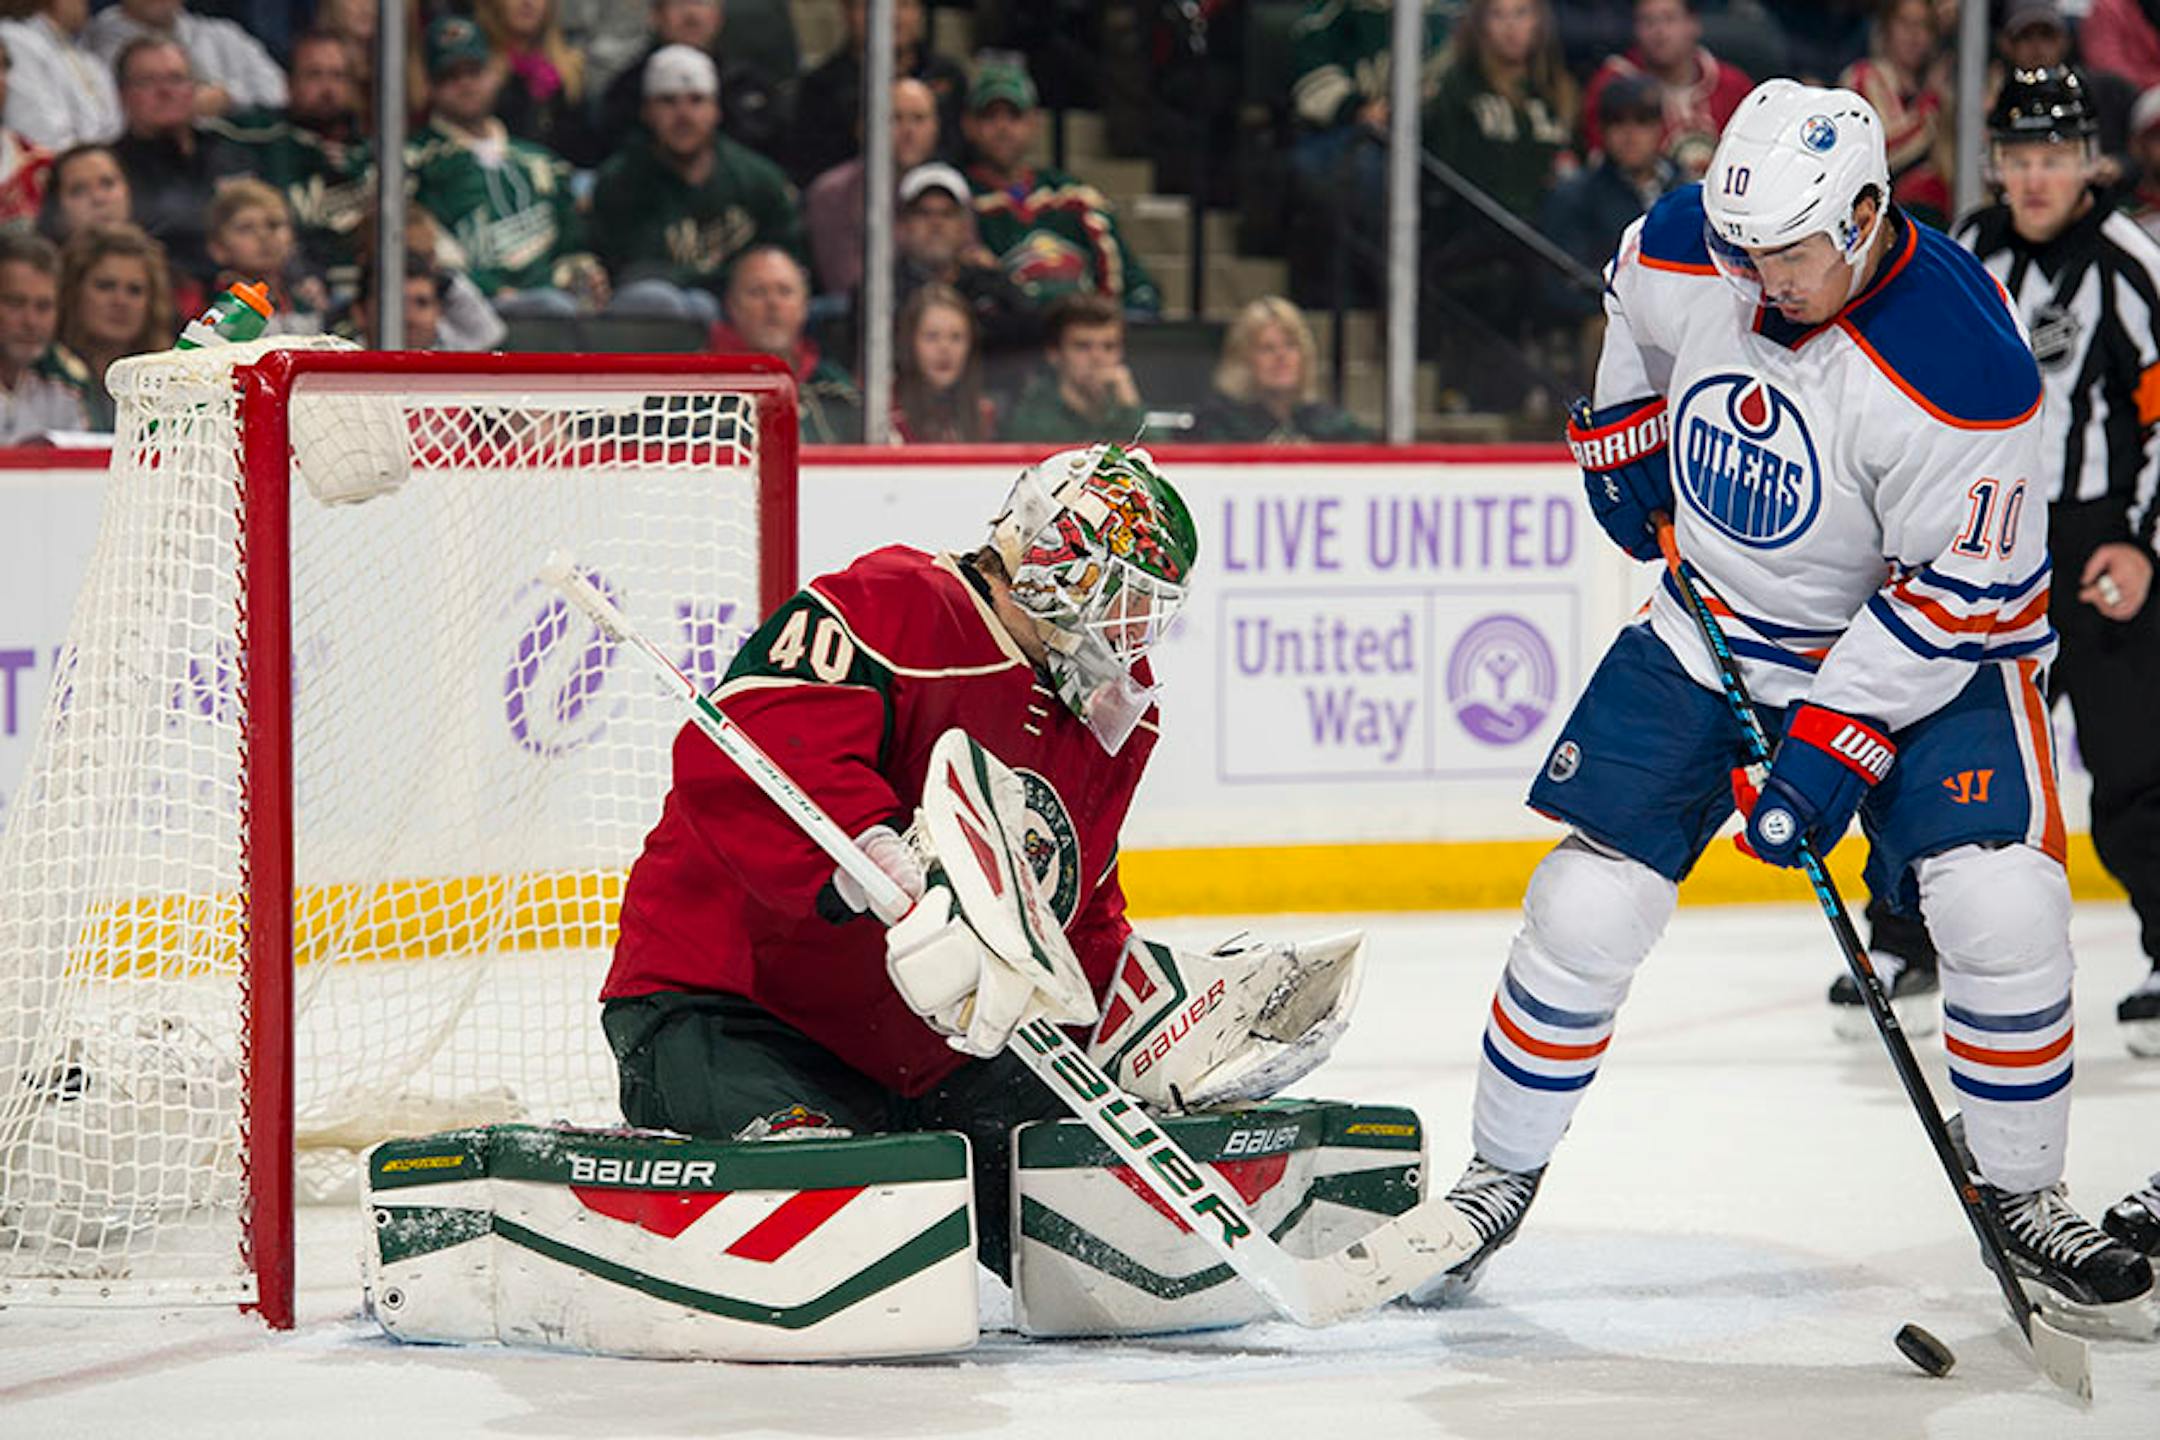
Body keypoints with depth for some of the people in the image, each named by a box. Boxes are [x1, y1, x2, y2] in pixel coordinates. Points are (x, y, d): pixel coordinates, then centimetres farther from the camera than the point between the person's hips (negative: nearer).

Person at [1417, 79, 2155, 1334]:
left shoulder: (1960, 360, -31)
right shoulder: (1687, 246, -16)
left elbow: (1961, 587, -25)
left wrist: (1836, 742, -26)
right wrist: (1623, 430, 9)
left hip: (1925, 648, -3)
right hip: (1715, 625, 4)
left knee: (2004, 910, -19)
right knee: (1587, 907, -3)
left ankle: (2022, 1200, 0)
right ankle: (1498, 1178, 15)